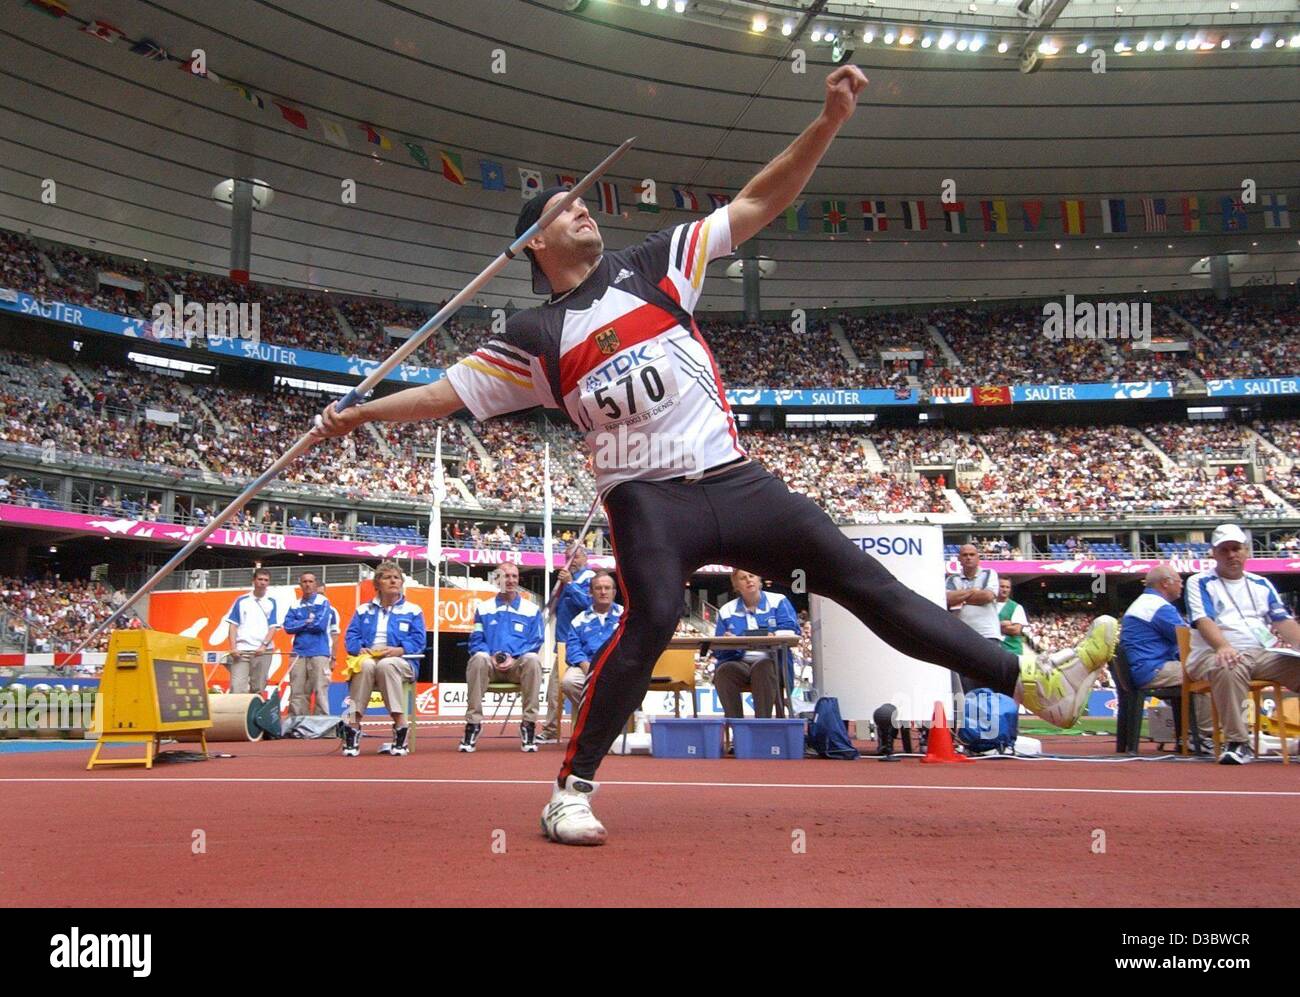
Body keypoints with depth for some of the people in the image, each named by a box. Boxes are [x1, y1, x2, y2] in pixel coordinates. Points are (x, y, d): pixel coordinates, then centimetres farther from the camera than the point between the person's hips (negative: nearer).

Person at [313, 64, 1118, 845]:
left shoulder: (655, 265, 12)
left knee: (863, 580, 0)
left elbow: (758, 205, 10)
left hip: (736, 482, 2)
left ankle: (1031, 682, 2)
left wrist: (829, 123, 2)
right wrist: (358, 413, 3)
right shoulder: (534, 337, 10)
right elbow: (447, 393, 12)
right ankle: (571, 790, -12)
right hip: (647, 497, -2)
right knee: (650, 620, -26)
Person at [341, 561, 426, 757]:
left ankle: (400, 724, -40)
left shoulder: (412, 610, 14)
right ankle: (353, 722, -39)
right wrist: (361, 649, -13)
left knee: (386, 665, -39)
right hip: (368, 658, 2)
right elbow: (351, 637, 9)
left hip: (401, 663, -1)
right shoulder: (363, 610, 20)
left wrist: (399, 650, -18)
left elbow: (419, 640, 1)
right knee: (366, 665, -37)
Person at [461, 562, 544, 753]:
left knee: (532, 659, -35)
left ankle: (529, 725, -29)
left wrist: (514, 658, -12)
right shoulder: (483, 608, 16)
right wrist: (491, 657, -11)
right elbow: (476, 642, 10)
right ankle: (473, 724, -31)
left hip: (517, 666, 0)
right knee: (479, 658, -35)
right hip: (491, 666, 0)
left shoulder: (532, 610, 13)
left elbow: (535, 642, 6)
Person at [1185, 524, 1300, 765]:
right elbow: (1203, 620, -9)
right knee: (1228, 669, -39)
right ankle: (1237, 743, -32)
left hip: (1267, 654, 4)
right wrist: (1223, 647, -29)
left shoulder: (1261, 584, 22)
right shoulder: (1199, 582, 8)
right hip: (1215, 653, -4)